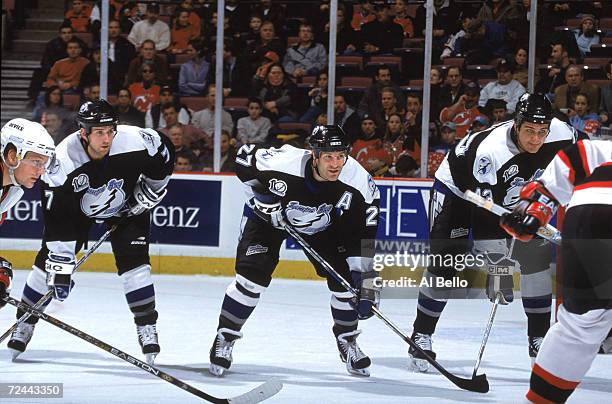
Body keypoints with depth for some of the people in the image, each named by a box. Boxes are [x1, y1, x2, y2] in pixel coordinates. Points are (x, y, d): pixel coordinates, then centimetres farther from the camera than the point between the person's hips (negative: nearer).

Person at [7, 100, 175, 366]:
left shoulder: (136, 141, -34)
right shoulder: (63, 160, -36)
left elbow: (165, 154, -9)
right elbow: (57, 220, -33)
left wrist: (150, 191, -8)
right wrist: (61, 267, -35)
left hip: (127, 205, 0)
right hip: (78, 207, 0)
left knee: (133, 260, -15)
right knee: (49, 259, -5)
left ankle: (147, 328, -5)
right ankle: (24, 325, 10)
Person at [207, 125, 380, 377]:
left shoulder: (359, 181, -32)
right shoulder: (282, 163, -38)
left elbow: (364, 233, -25)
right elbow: (244, 157, -16)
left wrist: (366, 280, -29)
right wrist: (260, 194, -24)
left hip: (322, 224, 3)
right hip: (269, 216, -2)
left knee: (345, 276, -8)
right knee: (252, 275, -18)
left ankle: (347, 341, 15)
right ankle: (225, 338, 0)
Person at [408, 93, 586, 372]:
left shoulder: (561, 135, -25)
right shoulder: (490, 151, -40)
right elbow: (486, 215, -37)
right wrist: (494, 265, -38)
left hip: (509, 194, 5)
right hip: (456, 188, -5)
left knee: (535, 254, -4)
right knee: (446, 263, -12)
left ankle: (539, 339, 5)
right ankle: (421, 335, 2)